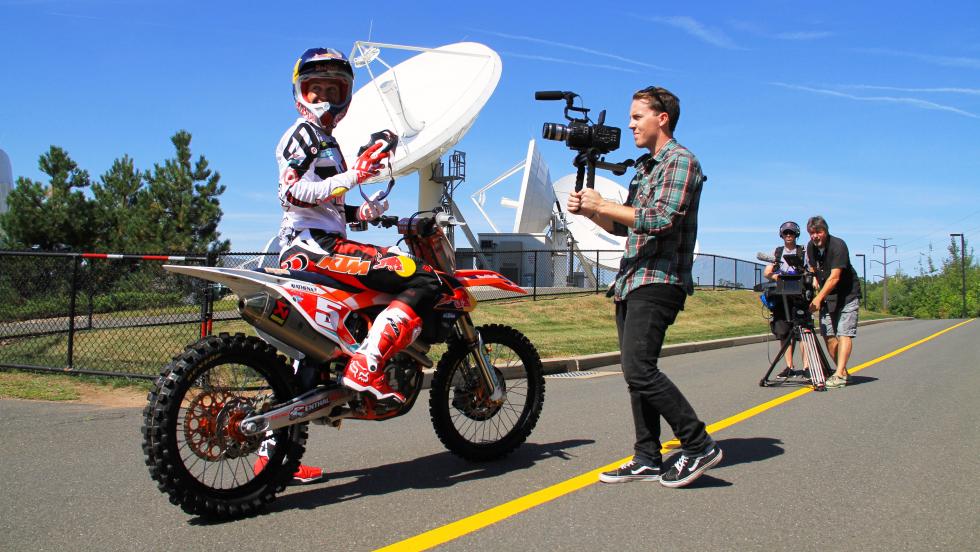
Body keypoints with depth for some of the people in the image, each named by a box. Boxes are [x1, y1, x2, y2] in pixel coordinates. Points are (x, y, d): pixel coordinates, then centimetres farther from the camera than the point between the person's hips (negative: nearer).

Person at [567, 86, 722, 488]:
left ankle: (699, 445, -4)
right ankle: (648, 459, 14)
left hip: (659, 281, -9)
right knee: (637, 372, 8)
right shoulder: (644, 168, 22)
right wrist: (589, 210, 7)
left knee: (639, 369, -16)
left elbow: (662, 219, -20)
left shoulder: (681, 161, -6)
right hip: (631, 282, 9)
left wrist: (602, 205, -14)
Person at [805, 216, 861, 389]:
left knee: (844, 333, -13)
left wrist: (818, 298, -32)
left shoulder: (838, 246, -22)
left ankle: (839, 375, -17)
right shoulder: (811, 247, 0)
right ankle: (842, 371, 10)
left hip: (847, 294, -6)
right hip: (827, 295, 6)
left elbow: (834, 277, -28)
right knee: (828, 334, 1)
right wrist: (813, 284, -4)